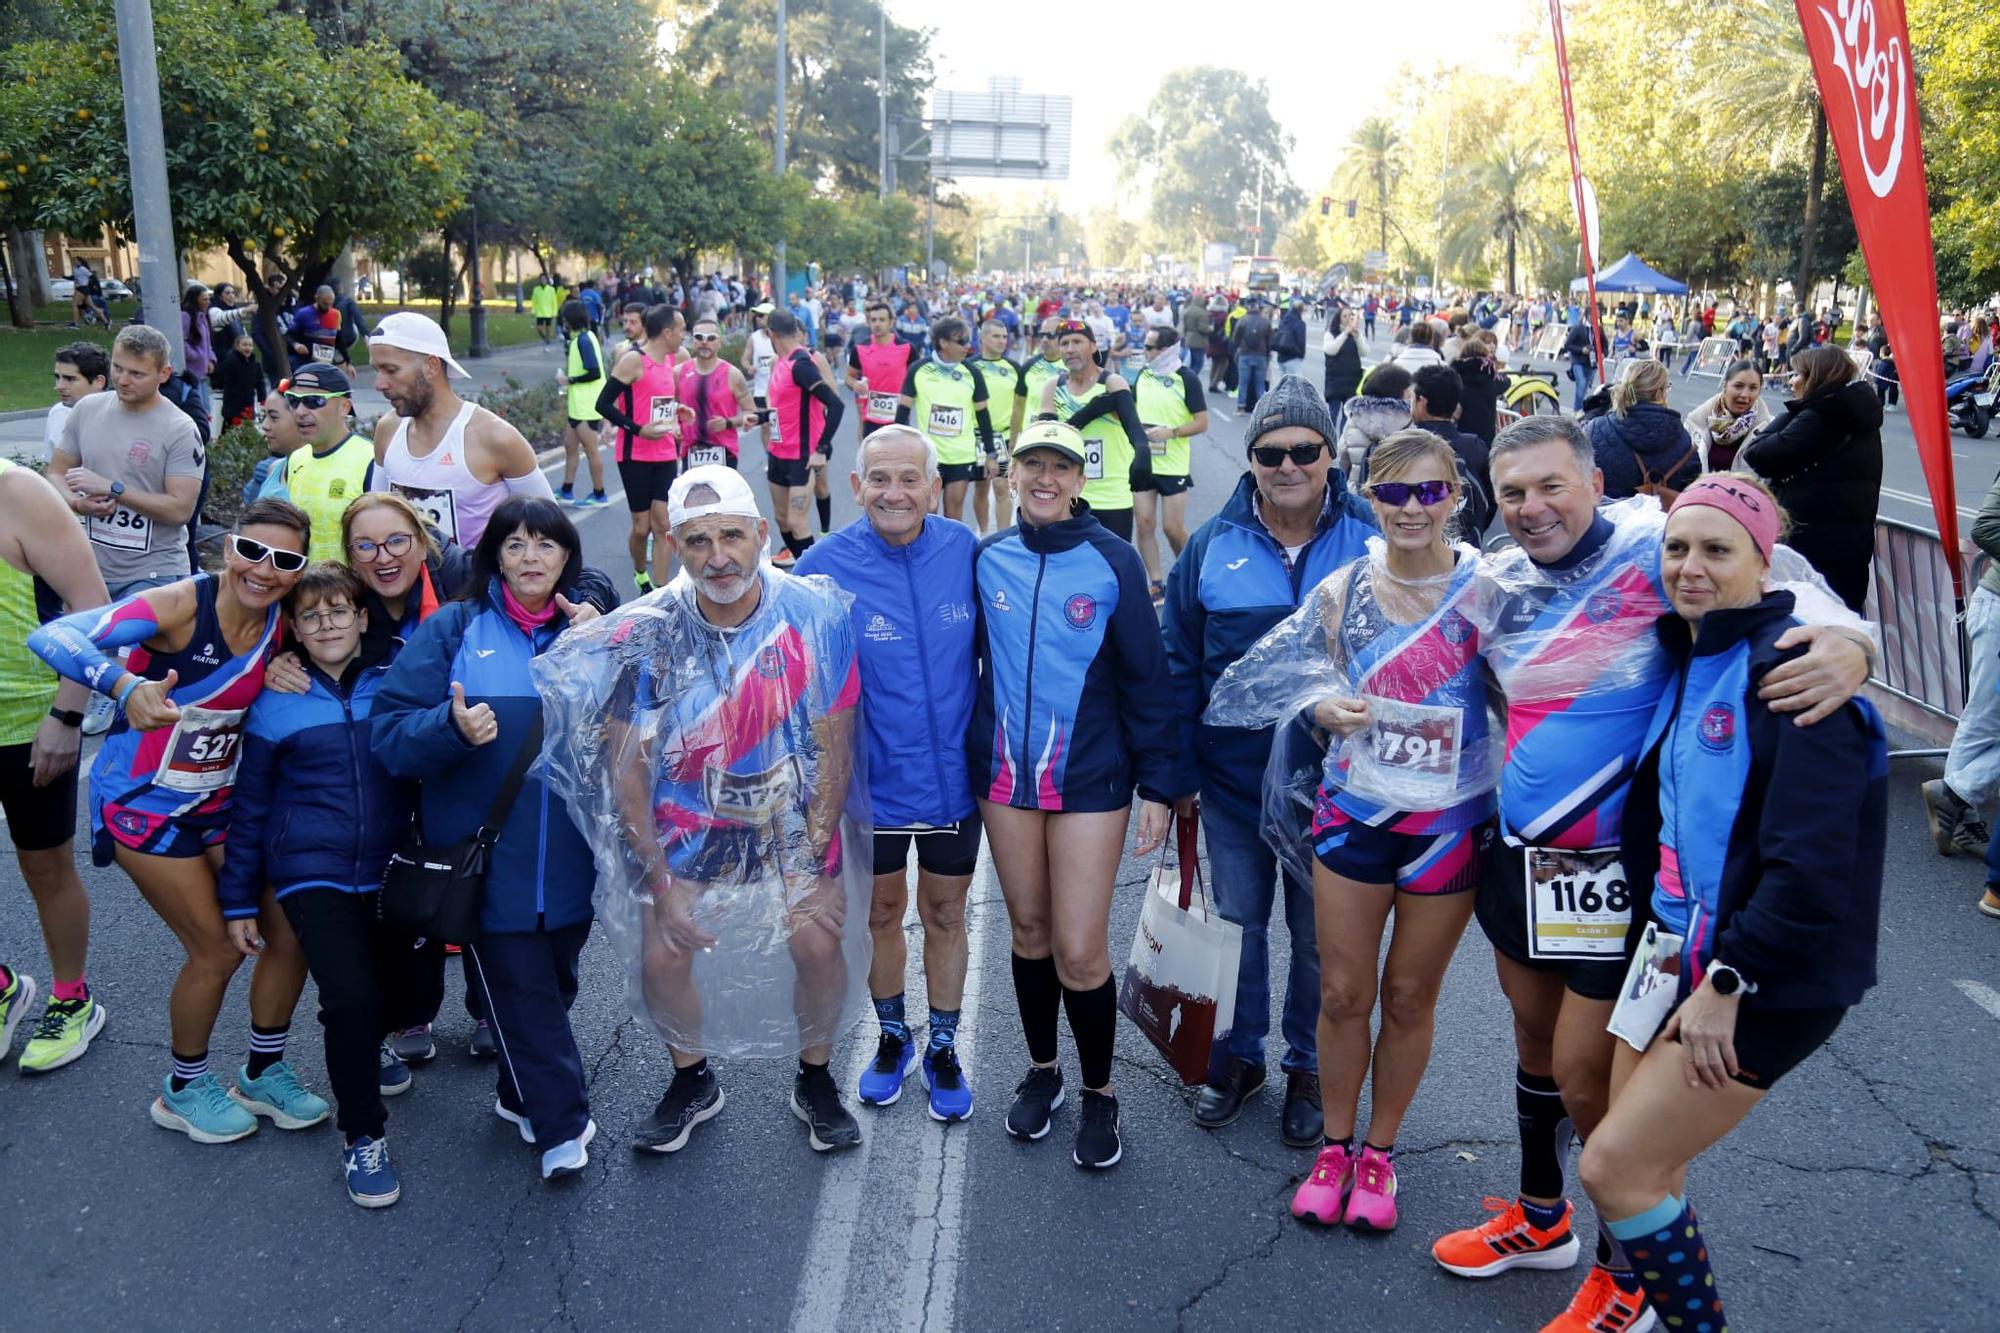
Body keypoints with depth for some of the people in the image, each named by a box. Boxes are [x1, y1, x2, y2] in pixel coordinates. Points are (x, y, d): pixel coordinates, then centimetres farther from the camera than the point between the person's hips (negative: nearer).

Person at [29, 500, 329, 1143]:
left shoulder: (281, 621, -7)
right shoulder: (180, 605, -25)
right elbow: (50, 637, -37)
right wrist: (127, 686, -54)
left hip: (218, 800, 6)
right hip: (144, 802, -6)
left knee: (291, 931, 4)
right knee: (218, 950, -1)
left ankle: (264, 1072, 27)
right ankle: (183, 1090, 25)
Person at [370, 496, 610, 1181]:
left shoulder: (590, 627, 7)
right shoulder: (453, 629, -2)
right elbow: (391, 734, -7)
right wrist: (453, 727, -26)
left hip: (569, 860, 3)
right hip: (486, 861, -3)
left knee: (555, 981, 17)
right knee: (518, 988, 0)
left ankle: (523, 1096, 39)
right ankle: (563, 1123, 14)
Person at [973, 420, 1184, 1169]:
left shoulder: (1113, 561, -7)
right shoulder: (987, 559, 2)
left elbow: (1146, 678, -4)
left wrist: (1159, 783, -6)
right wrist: (962, 758, 7)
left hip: (1090, 778, -3)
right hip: (1004, 774, 3)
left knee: (1080, 952, -3)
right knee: (1028, 930, 14)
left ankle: (1099, 1092, 19)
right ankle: (1042, 1070, 35)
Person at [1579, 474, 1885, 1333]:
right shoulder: (1686, 663, 8)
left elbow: (1810, 861, -24)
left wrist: (1728, 980, -20)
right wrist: (1661, 934, 9)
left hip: (1767, 980, -8)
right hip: (1680, 949, 8)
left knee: (1615, 1167, -5)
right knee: (1648, 1164, 12)